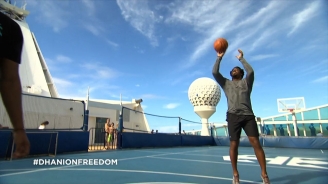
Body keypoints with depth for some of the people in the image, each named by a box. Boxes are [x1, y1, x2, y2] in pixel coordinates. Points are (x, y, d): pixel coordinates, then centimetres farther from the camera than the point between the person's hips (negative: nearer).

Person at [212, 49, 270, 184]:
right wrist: (219, 58, 12)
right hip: (233, 116, 1)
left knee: (255, 142, -8)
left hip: (248, 115, 0)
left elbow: (251, 71, -1)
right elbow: (215, 72, 9)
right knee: (234, 144, 0)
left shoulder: (246, 82, 18)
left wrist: (241, 59, 10)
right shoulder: (226, 83, 20)